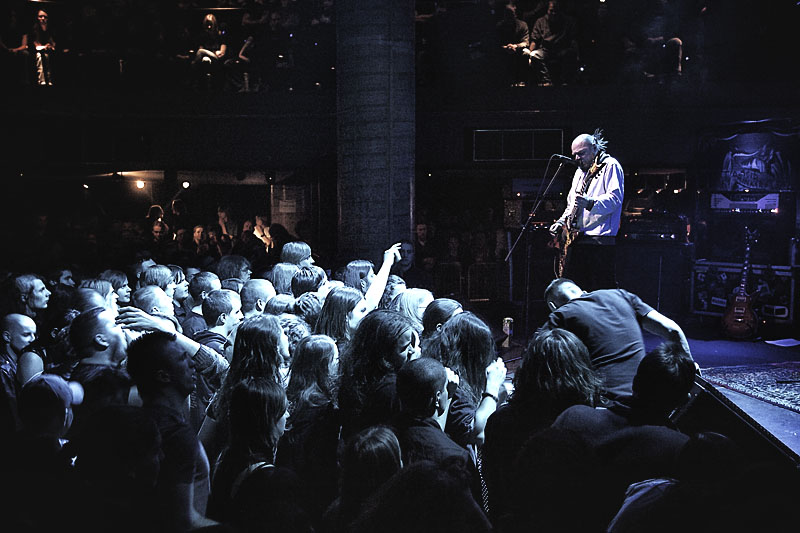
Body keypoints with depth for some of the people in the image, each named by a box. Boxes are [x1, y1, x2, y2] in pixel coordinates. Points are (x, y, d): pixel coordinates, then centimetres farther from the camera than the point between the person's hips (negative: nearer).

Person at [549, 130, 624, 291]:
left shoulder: (610, 165, 0)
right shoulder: (580, 172, 26)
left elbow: (615, 198, -14)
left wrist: (590, 203, -30)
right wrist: (562, 221, 14)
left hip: (599, 237, -8)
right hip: (577, 239, 8)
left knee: (602, 292, -9)